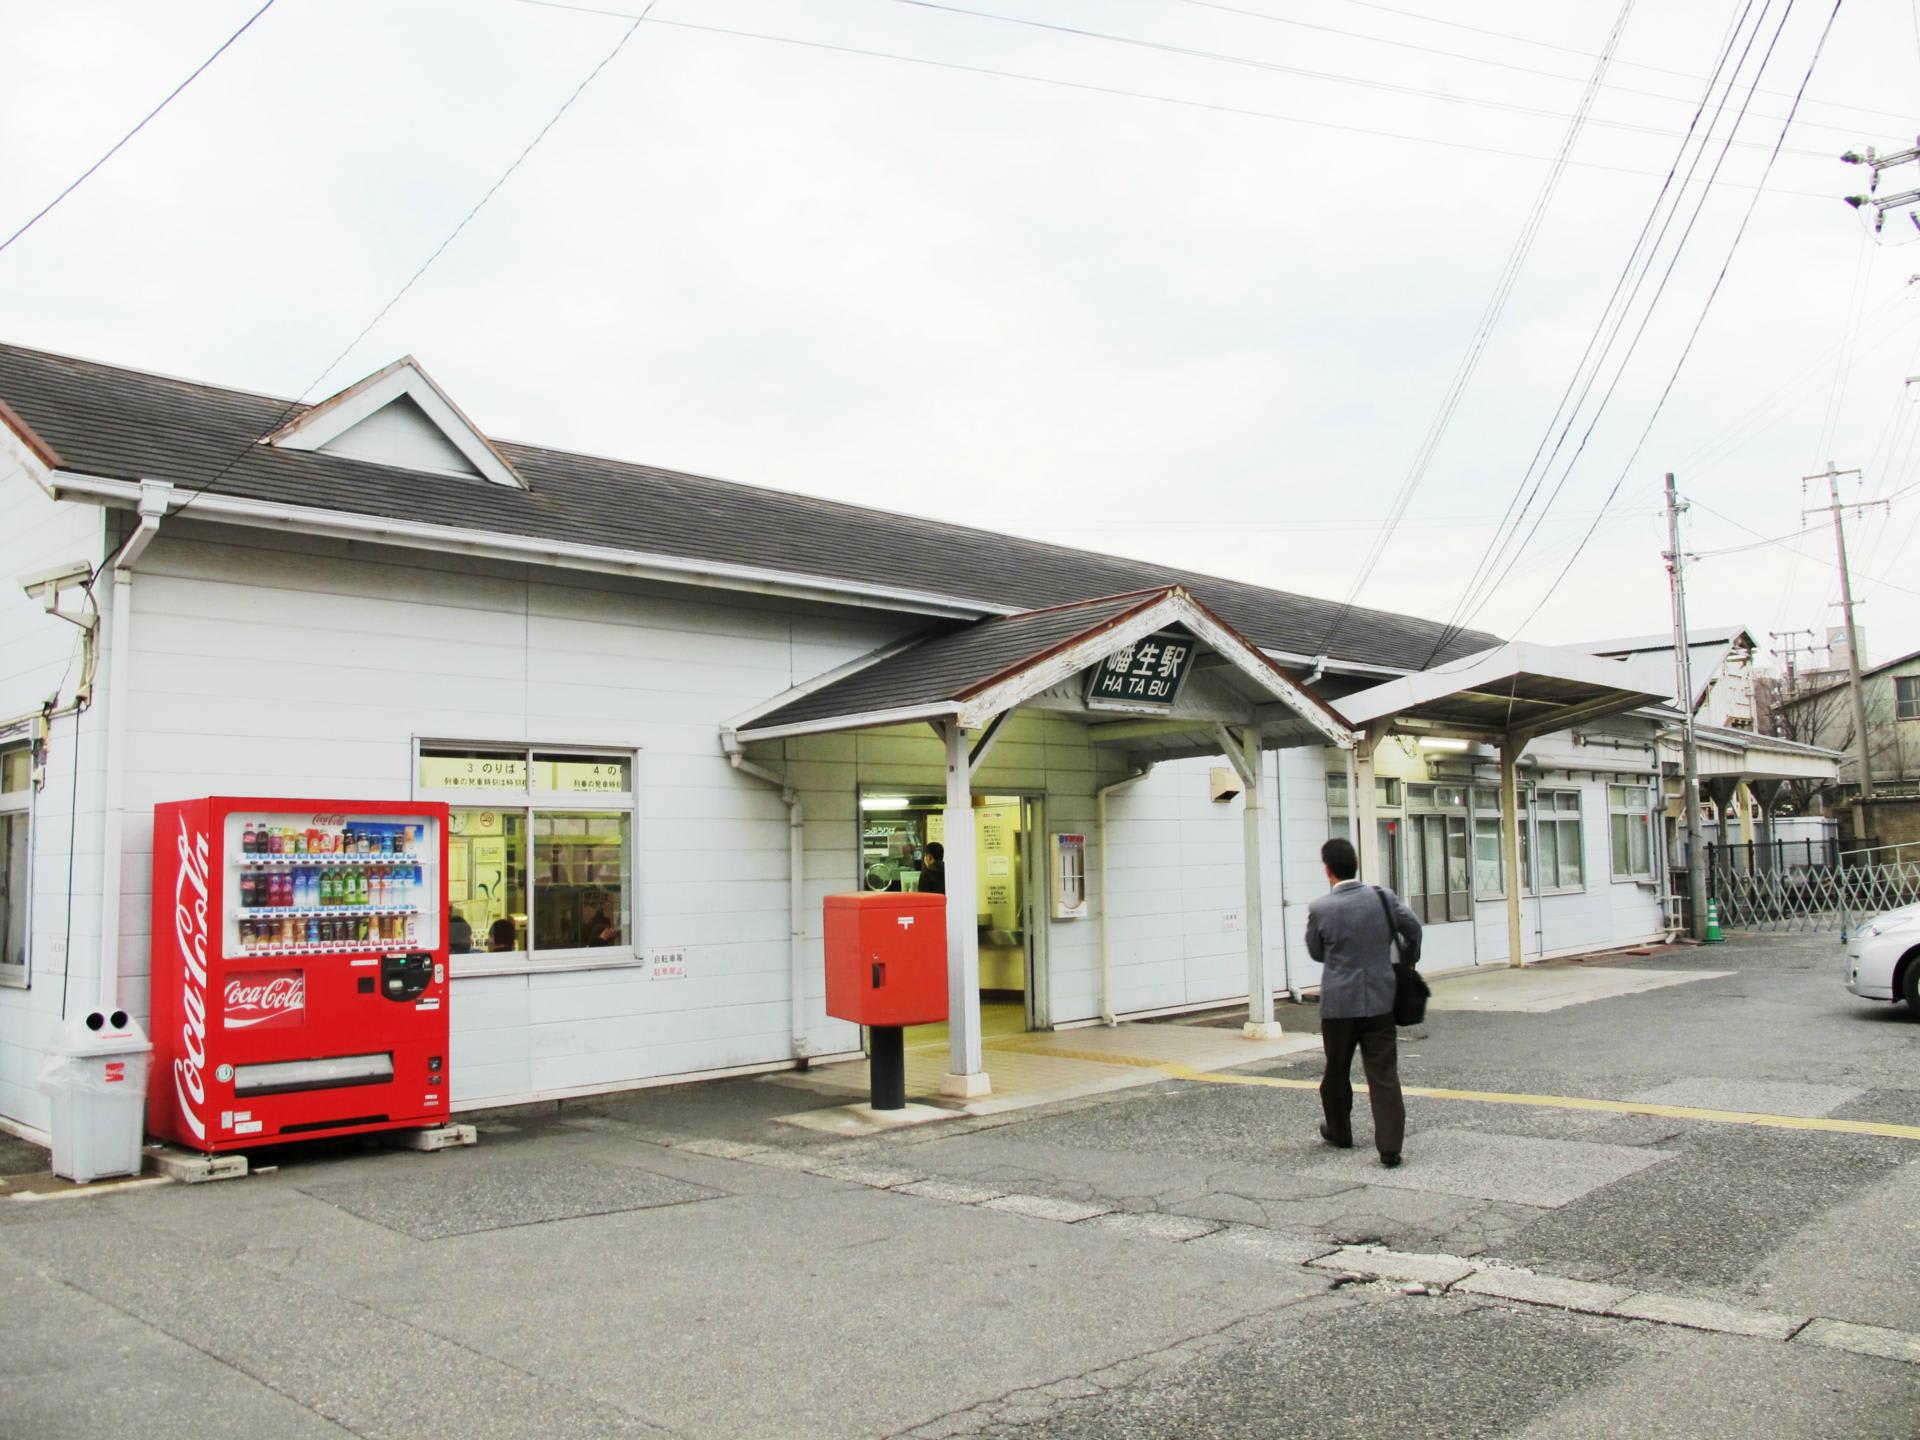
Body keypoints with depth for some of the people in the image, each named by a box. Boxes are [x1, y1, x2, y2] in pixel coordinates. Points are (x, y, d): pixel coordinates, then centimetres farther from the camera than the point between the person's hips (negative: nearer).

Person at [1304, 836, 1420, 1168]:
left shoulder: (1320, 909, -13)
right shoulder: (1384, 898, -5)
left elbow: (1316, 953, 1)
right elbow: (1414, 930, 8)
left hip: (1339, 1003, -2)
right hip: (1380, 1000, 2)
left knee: (1337, 1071, 17)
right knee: (1384, 1075, 2)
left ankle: (1339, 1131, 34)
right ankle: (1390, 1146, -3)